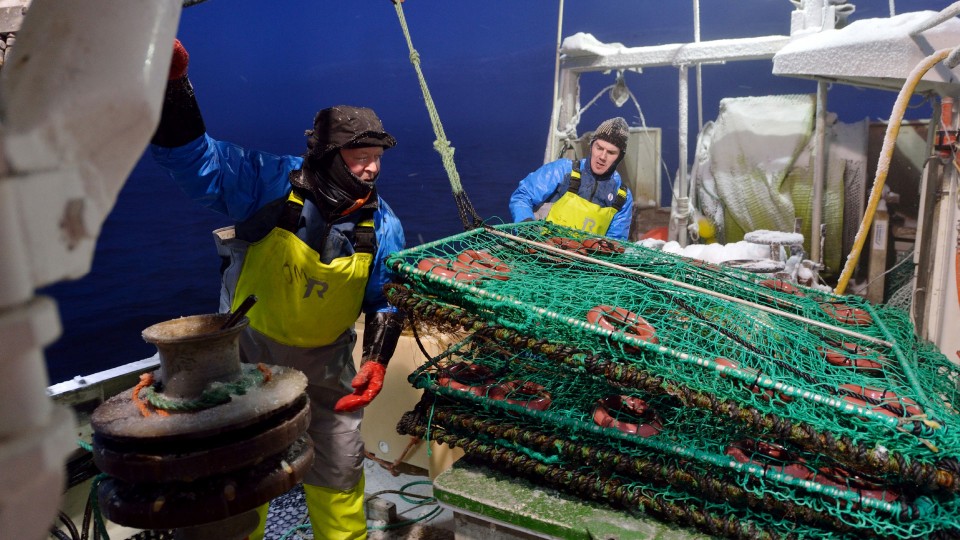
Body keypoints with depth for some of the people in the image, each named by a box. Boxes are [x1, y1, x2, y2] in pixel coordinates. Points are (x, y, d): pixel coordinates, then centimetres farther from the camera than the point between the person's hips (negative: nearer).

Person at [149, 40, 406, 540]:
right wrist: (172, 82, -36)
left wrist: (377, 361, -11)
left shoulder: (381, 225, -9)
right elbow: (194, 155, -22)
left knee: (338, 472, 10)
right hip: (249, 353, -1)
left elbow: (386, 303, 0)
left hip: (325, 365, 1)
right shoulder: (270, 184, -18)